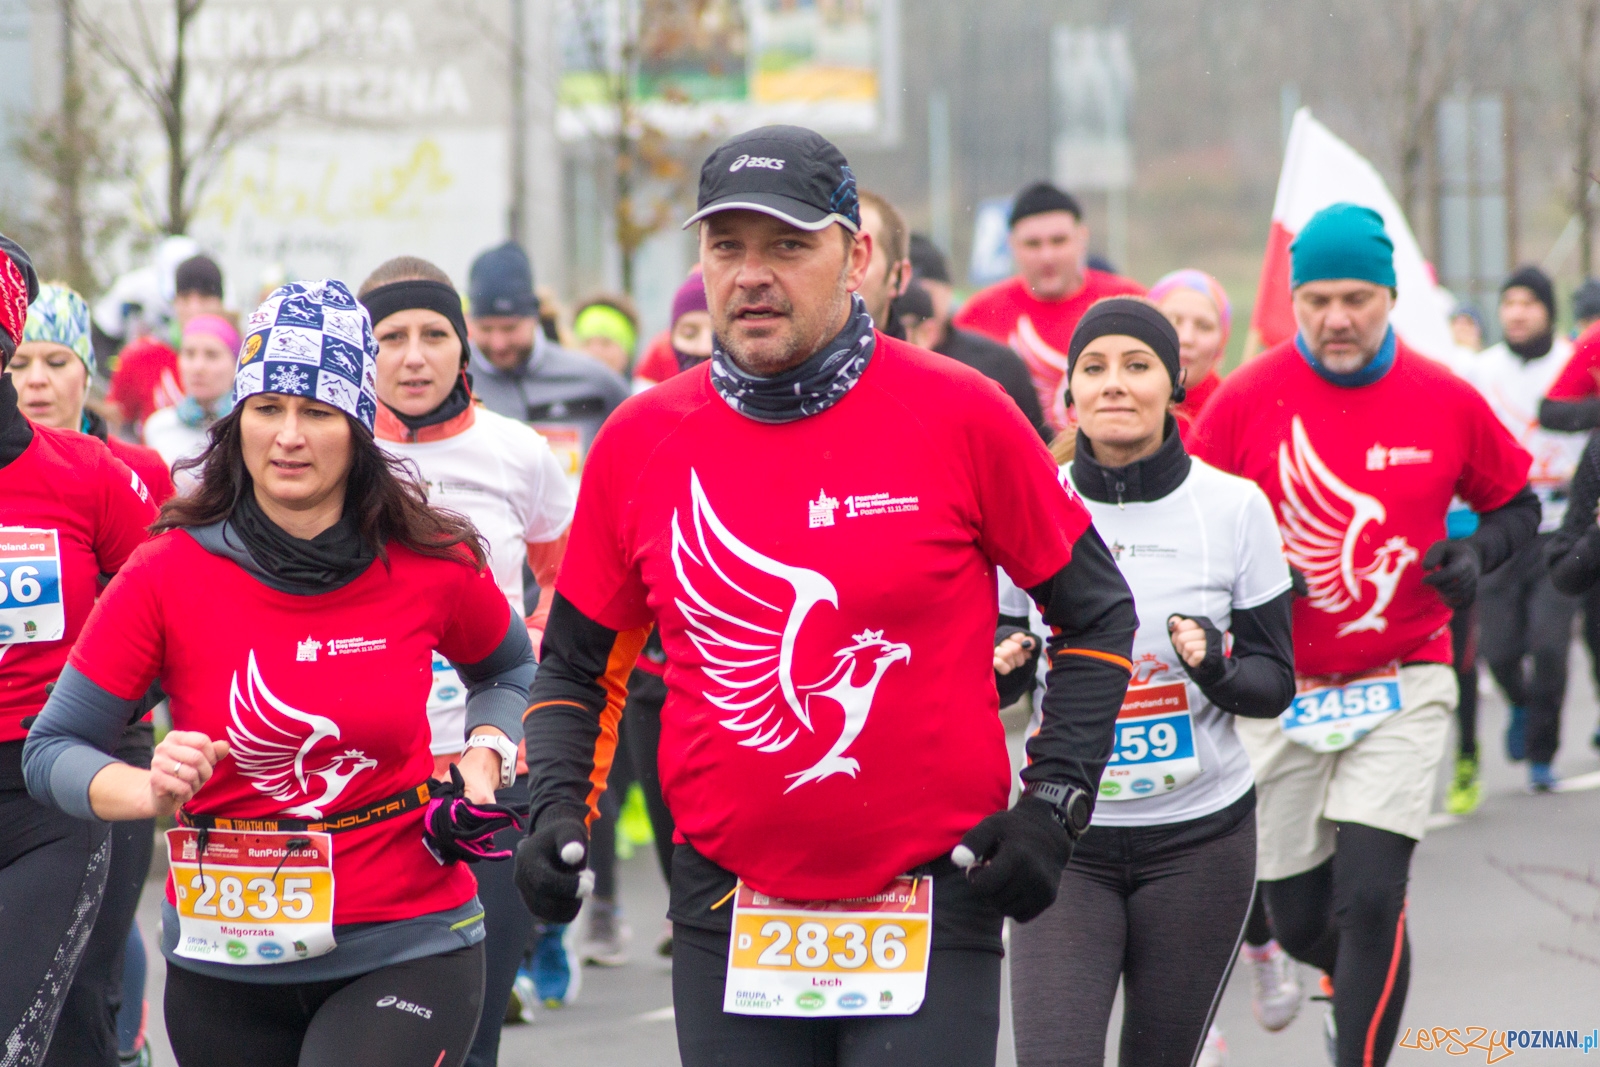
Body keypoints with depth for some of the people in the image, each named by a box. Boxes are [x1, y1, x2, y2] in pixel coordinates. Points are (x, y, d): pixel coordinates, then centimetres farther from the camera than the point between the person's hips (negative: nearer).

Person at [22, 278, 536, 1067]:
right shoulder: (168, 575, -7)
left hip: (406, 949, -1)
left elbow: (510, 671, 20)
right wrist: (150, 792, -25)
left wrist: (483, 763, 0)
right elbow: (52, 750, -5)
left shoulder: (434, 567, -3)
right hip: (225, 965, 2)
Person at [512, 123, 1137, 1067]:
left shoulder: (960, 417, -5)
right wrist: (559, 810, -1)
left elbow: (1098, 616, 5)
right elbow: (579, 666, 15)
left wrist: (1053, 805, -4)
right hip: (731, 920, 3)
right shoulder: (641, 443, 3)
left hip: (930, 911, -3)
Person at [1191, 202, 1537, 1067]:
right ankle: (1354, 989, 44)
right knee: (1299, 921, 9)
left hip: (1402, 688, -1)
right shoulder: (1245, 400, -6)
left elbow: (1516, 505, 12)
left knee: (1370, 900, -16)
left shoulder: (1446, 402, -2)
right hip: (1278, 694, 1)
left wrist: (1476, 553, -9)